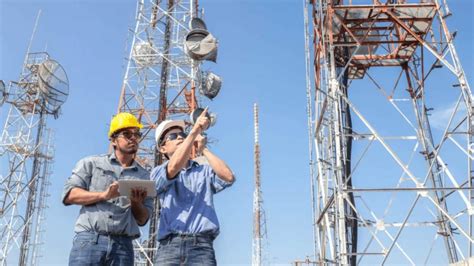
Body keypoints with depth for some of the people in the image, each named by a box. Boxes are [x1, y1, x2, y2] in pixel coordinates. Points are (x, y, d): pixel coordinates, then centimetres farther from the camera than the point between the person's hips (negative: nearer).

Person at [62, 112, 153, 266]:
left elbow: (142, 219, 14)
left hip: (123, 245, 2)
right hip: (89, 240, -2)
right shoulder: (91, 163, 12)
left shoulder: (144, 176, 15)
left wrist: (136, 202, -7)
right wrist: (104, 195, -9)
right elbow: (69, 195, 2)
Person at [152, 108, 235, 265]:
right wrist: (195, 130, -14)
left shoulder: (205, 171, 18)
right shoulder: (158, 173, 13)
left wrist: (203, 149, 7)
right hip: (170, 246, 0)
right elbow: (174, 167, -10)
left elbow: (228, 177, -1)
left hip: (201, 246, 1)